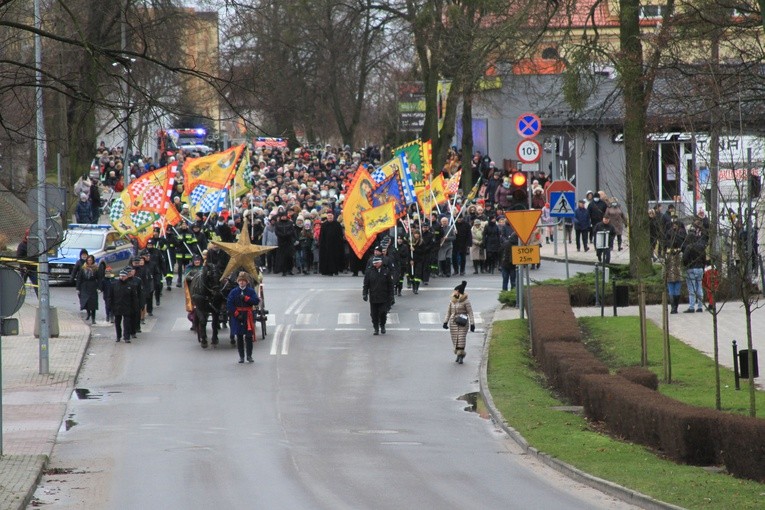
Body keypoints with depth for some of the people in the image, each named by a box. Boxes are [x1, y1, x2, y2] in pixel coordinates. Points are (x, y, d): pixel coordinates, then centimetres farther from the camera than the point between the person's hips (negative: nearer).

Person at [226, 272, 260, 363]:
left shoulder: (251, 291, 1)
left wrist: (245, 298, -19)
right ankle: (241, 356, 12)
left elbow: (256, 301, -11)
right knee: (239, 337, 5)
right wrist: (236, 314, -12)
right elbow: (229, 304, -4)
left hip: (248, 317, -1)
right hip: (237, 317, 1)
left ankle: (249, 356, 9)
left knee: (249, 337, -1)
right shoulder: (234, 292, 1)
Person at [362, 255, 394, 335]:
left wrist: (391, 296, 5)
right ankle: (376, 329, 15)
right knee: (374, 314, 2)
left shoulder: (386, 272, 3)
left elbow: (390, 285, 8)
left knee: (383, 313, -5)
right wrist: (365, 294, -3)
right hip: (373, 297, 1)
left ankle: (382, 326, 20)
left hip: (384, 298, -1)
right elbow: (366, 284, 6)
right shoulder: (369, 272, 3)